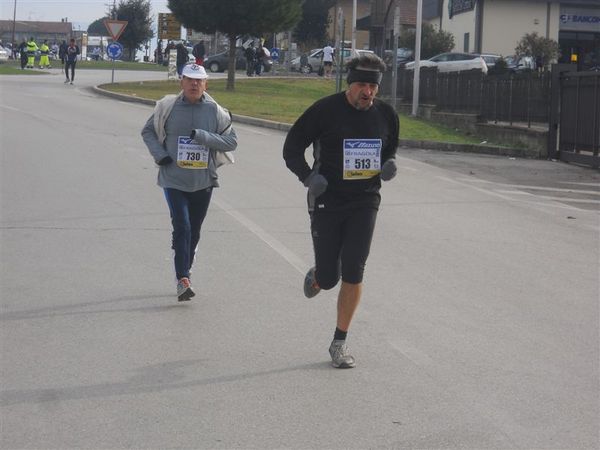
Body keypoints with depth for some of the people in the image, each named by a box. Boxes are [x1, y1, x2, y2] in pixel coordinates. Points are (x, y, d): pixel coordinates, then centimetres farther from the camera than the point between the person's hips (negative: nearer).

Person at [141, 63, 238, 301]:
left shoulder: (215, 111, -1)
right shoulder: (168, 107, -1)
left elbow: (231, 141, -1)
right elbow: (147, 131, 12)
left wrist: (202, 137, -15)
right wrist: (159, 154, -4)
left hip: (203, 181, 2)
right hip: (174, 180, -2)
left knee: (194, 231, 13)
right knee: (182, 228, -15)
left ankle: (184, 273, 31)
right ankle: (183, 279, -15)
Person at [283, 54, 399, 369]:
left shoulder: (386, 114, 3)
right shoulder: (325, 110, -9)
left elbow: (391, 149, 21)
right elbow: (292, 148, -3)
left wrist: (389, 165, -3)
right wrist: (307, 177, -19)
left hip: (365, 202, 2)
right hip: (327, 201, -2)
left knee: (353, 272, -7)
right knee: (328, 278, 0)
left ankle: (339, 342, 5)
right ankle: (317, 276, 41)